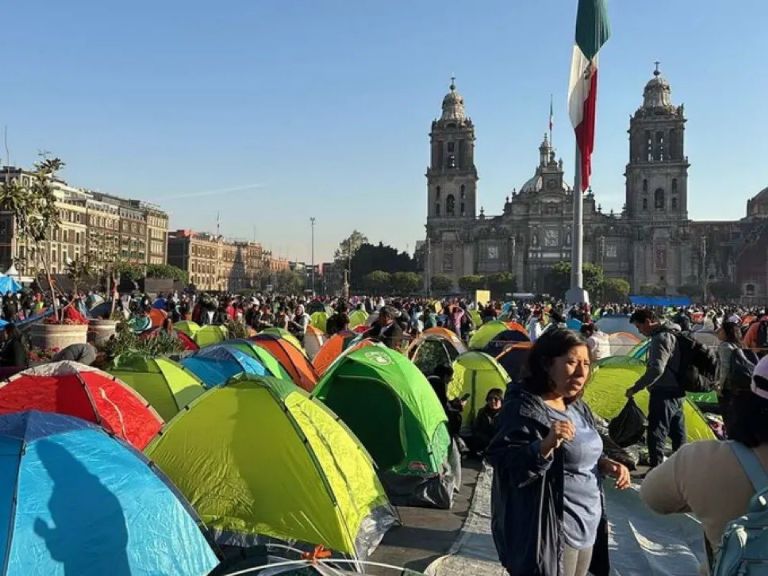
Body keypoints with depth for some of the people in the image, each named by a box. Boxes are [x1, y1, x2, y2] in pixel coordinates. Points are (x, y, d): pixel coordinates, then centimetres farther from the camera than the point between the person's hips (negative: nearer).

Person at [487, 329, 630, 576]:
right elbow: (508, 468, -25)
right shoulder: (525, 408, -19)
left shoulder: (577, 406, 8)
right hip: (551, 533, -8)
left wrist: (607, 465, 1)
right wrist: (547, 444, -38)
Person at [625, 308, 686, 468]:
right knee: (677, 433, 17)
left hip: (664, 394, -10)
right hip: (677, 393, 10)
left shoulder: (660, 338, -18)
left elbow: (656, 369, -28)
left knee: (656, 433, -6)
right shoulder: (671, 334, 14)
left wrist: (635, 388, -22)